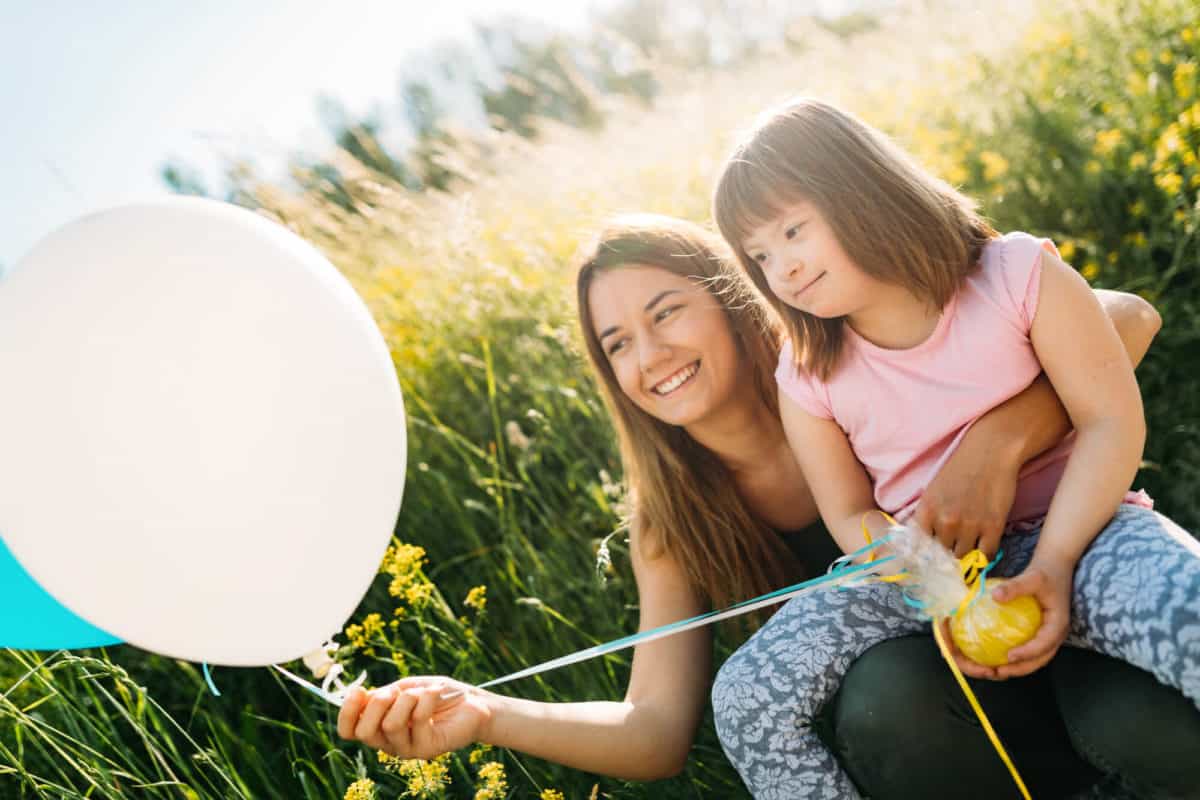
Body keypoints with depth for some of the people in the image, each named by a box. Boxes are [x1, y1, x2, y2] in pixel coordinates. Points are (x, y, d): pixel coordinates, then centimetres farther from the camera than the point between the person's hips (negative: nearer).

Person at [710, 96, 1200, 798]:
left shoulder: (1018, 274, -8)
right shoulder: (807, 377, 1)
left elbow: (1111, 420, -10)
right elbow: (851, 517, 6)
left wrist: (1052, 566, -22)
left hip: (1070, 529, -2)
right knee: (744, 699, -18)